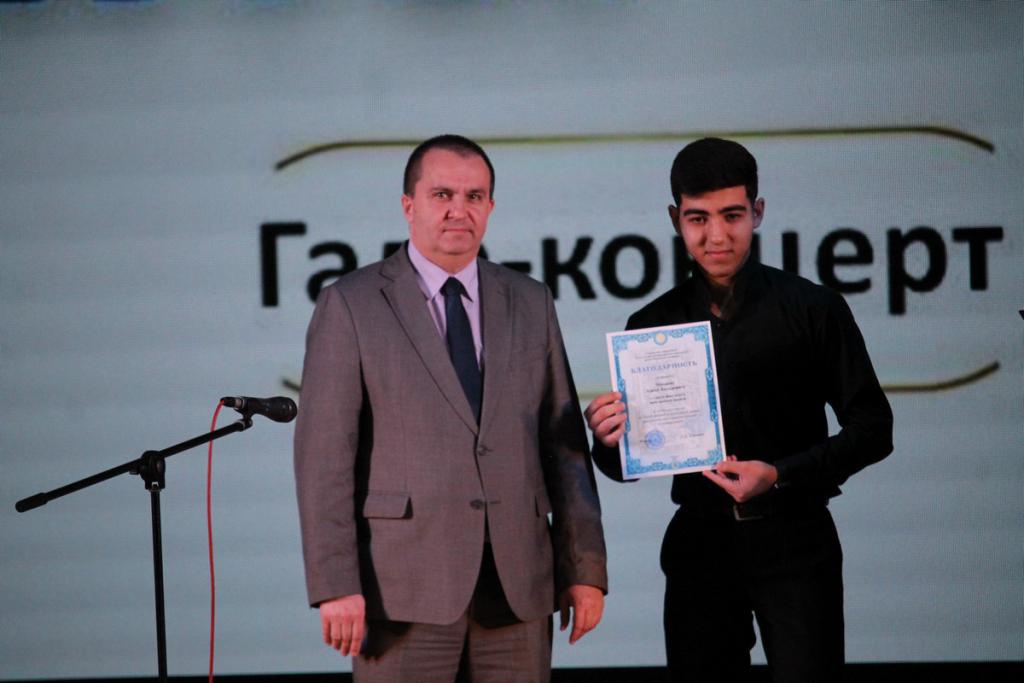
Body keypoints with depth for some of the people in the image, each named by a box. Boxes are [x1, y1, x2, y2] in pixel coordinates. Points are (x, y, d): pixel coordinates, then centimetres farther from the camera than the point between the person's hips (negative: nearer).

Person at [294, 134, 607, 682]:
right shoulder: (351, 304, 1)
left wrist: (585, 568, 5)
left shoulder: (530, 304, 13)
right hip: (404, 590, -3)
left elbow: (564, 442, 12)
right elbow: (324, 453, -5)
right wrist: (335, 585, -13)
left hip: (516, 587, 3)